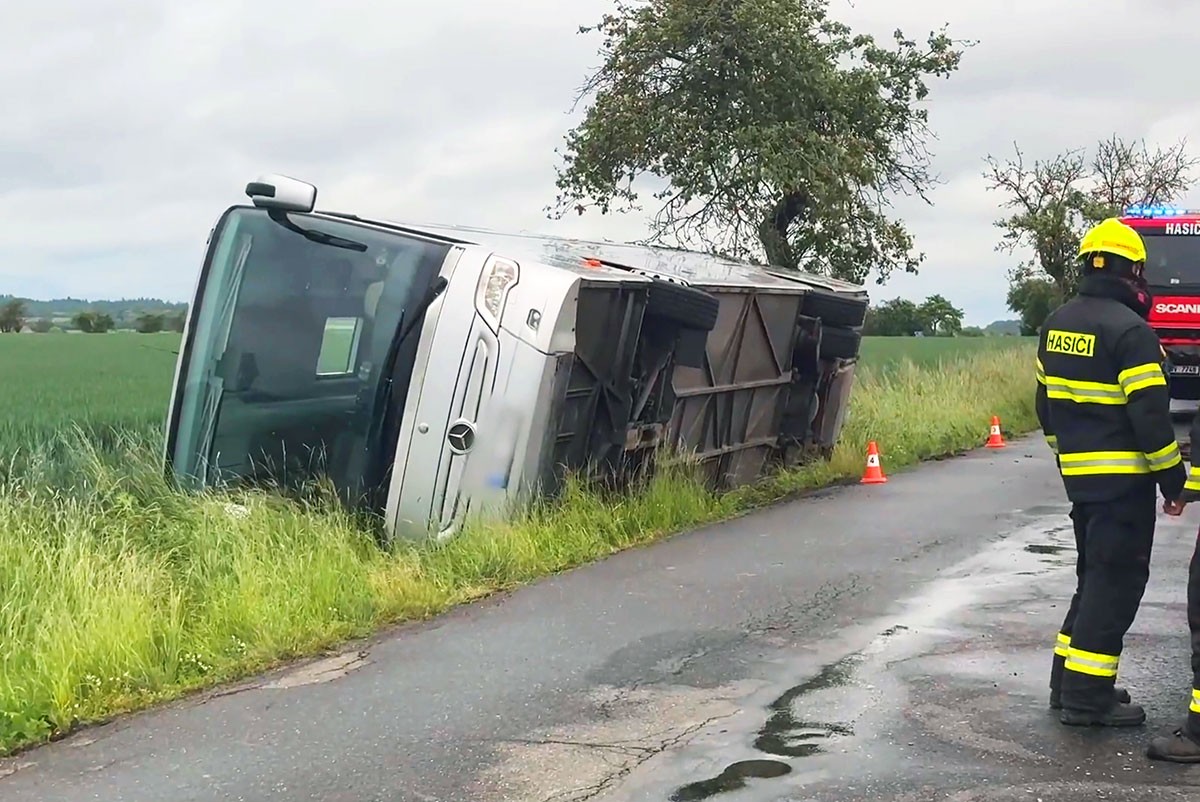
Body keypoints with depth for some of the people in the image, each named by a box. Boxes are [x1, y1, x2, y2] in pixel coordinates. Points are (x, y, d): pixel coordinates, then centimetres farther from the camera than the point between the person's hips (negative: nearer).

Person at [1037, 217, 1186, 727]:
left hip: (1078, 474, 8)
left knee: (1095, 576, 18)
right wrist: (1172, 478, -9)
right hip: (1123, 479, -8)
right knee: (1115, 584, -2)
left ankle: (1069, 684, 22)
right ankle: (1087, 697, -1)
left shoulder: (1056, 325, 9)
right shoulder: (1129, 330, -17)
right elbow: (1150, 414, -18)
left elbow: (1045, 401, 17)